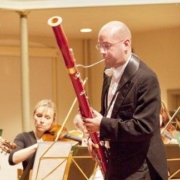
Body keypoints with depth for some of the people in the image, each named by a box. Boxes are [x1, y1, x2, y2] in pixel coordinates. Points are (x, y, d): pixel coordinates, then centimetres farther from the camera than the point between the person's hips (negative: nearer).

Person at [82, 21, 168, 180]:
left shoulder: (145, 78, -19)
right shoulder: (110, 73, 8)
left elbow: (144, 127, -25)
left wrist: (103, 125, -24)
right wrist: (94, 135, 2)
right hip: (117, 162, 9)